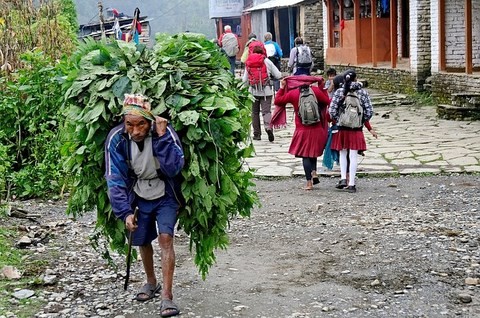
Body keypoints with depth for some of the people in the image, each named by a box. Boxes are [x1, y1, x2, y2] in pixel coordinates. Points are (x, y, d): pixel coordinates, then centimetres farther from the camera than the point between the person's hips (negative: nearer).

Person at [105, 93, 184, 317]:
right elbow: (115, 179, -18)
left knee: (165, 238, -17)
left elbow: (174, 168, -33)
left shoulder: (165, 131, -26)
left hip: (165, 196, -3)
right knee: (143, 241, 14)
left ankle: (166, 296, -16)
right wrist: (125, 212, -27)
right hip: (139, 197, 3)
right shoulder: (116, 138, -20)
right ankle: (151, 283, 40)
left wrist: (162, 137, -41)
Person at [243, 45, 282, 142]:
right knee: (266, 111, -3)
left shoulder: (248, 63, 6)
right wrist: (270, 76, 20)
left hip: (253, 91, 2)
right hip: (266, 90, -2)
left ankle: (257, 134, 9)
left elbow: (244, 80, 8)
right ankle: (268, 127, -30)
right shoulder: (266, 61, 0)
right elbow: (278, 75, 1)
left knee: (255, 112, 12)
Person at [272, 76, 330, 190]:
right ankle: (314, 172, 4)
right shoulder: (316, 91, -2)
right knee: (313, 152, 22)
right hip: (317, 129, 2)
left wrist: (282, 88, 16)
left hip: (302, 130, -2)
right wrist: (322, 88, 18)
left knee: (305, 155, 3)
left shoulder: (292, 93, -3)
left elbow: (277, 101, 6)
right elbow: (327, 101, 9)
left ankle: (309, 182, 1)